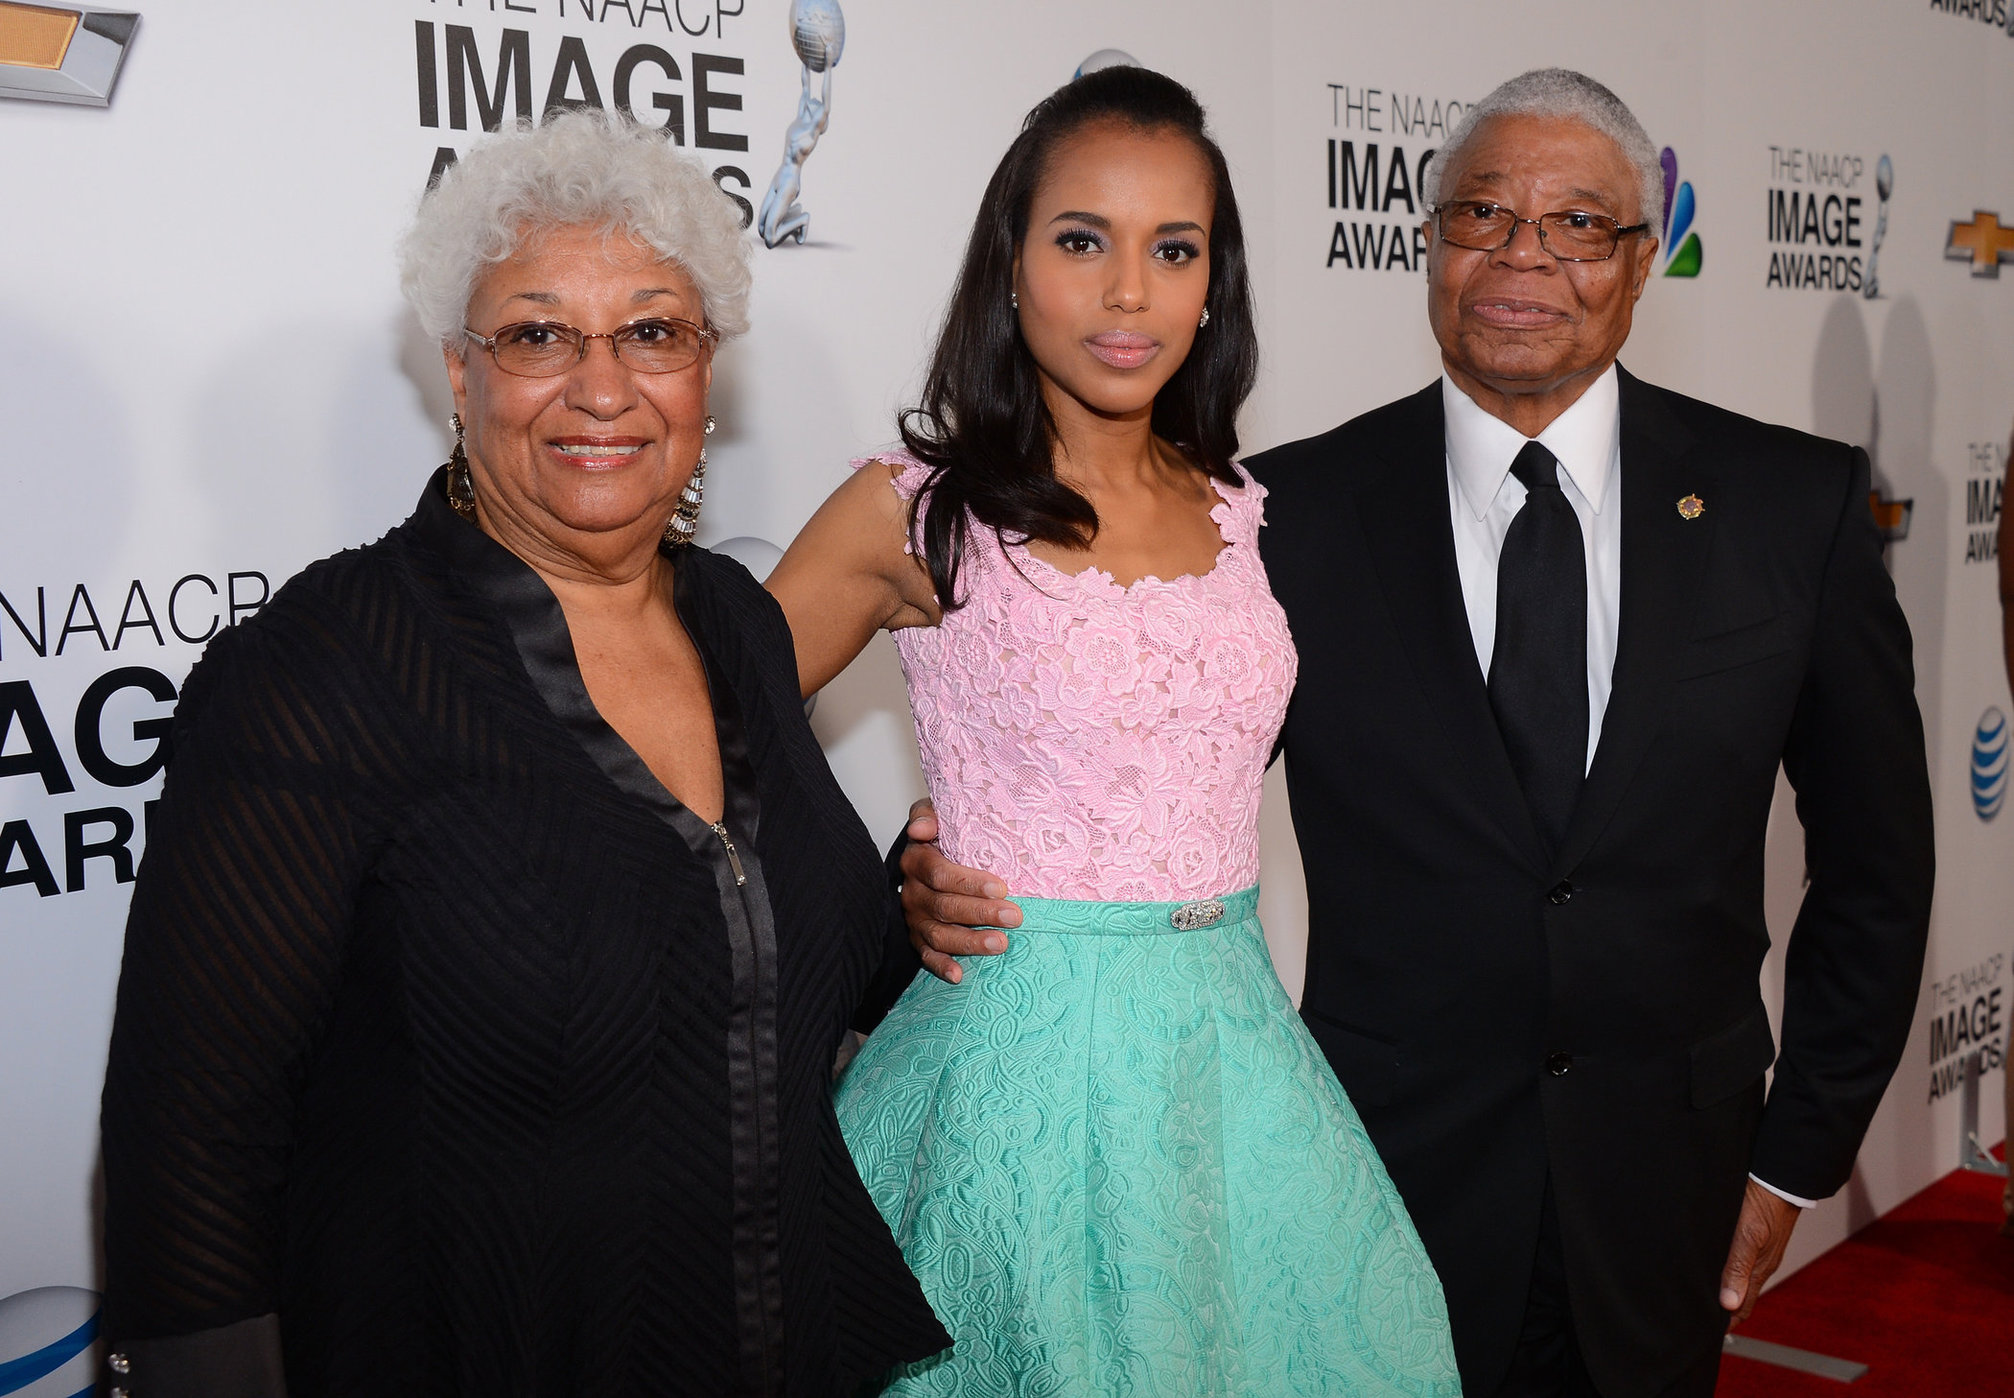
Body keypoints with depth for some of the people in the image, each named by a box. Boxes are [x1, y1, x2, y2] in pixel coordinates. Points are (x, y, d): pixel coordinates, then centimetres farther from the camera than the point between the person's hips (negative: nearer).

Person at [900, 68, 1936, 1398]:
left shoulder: (1799, 501, -3)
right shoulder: (1298, 509, -6)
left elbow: (1874, 854, 3)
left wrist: (1801, 1150, 4)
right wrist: (964, 883, -22)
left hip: (1665, 1188, 2)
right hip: (1396, 1174, -1)